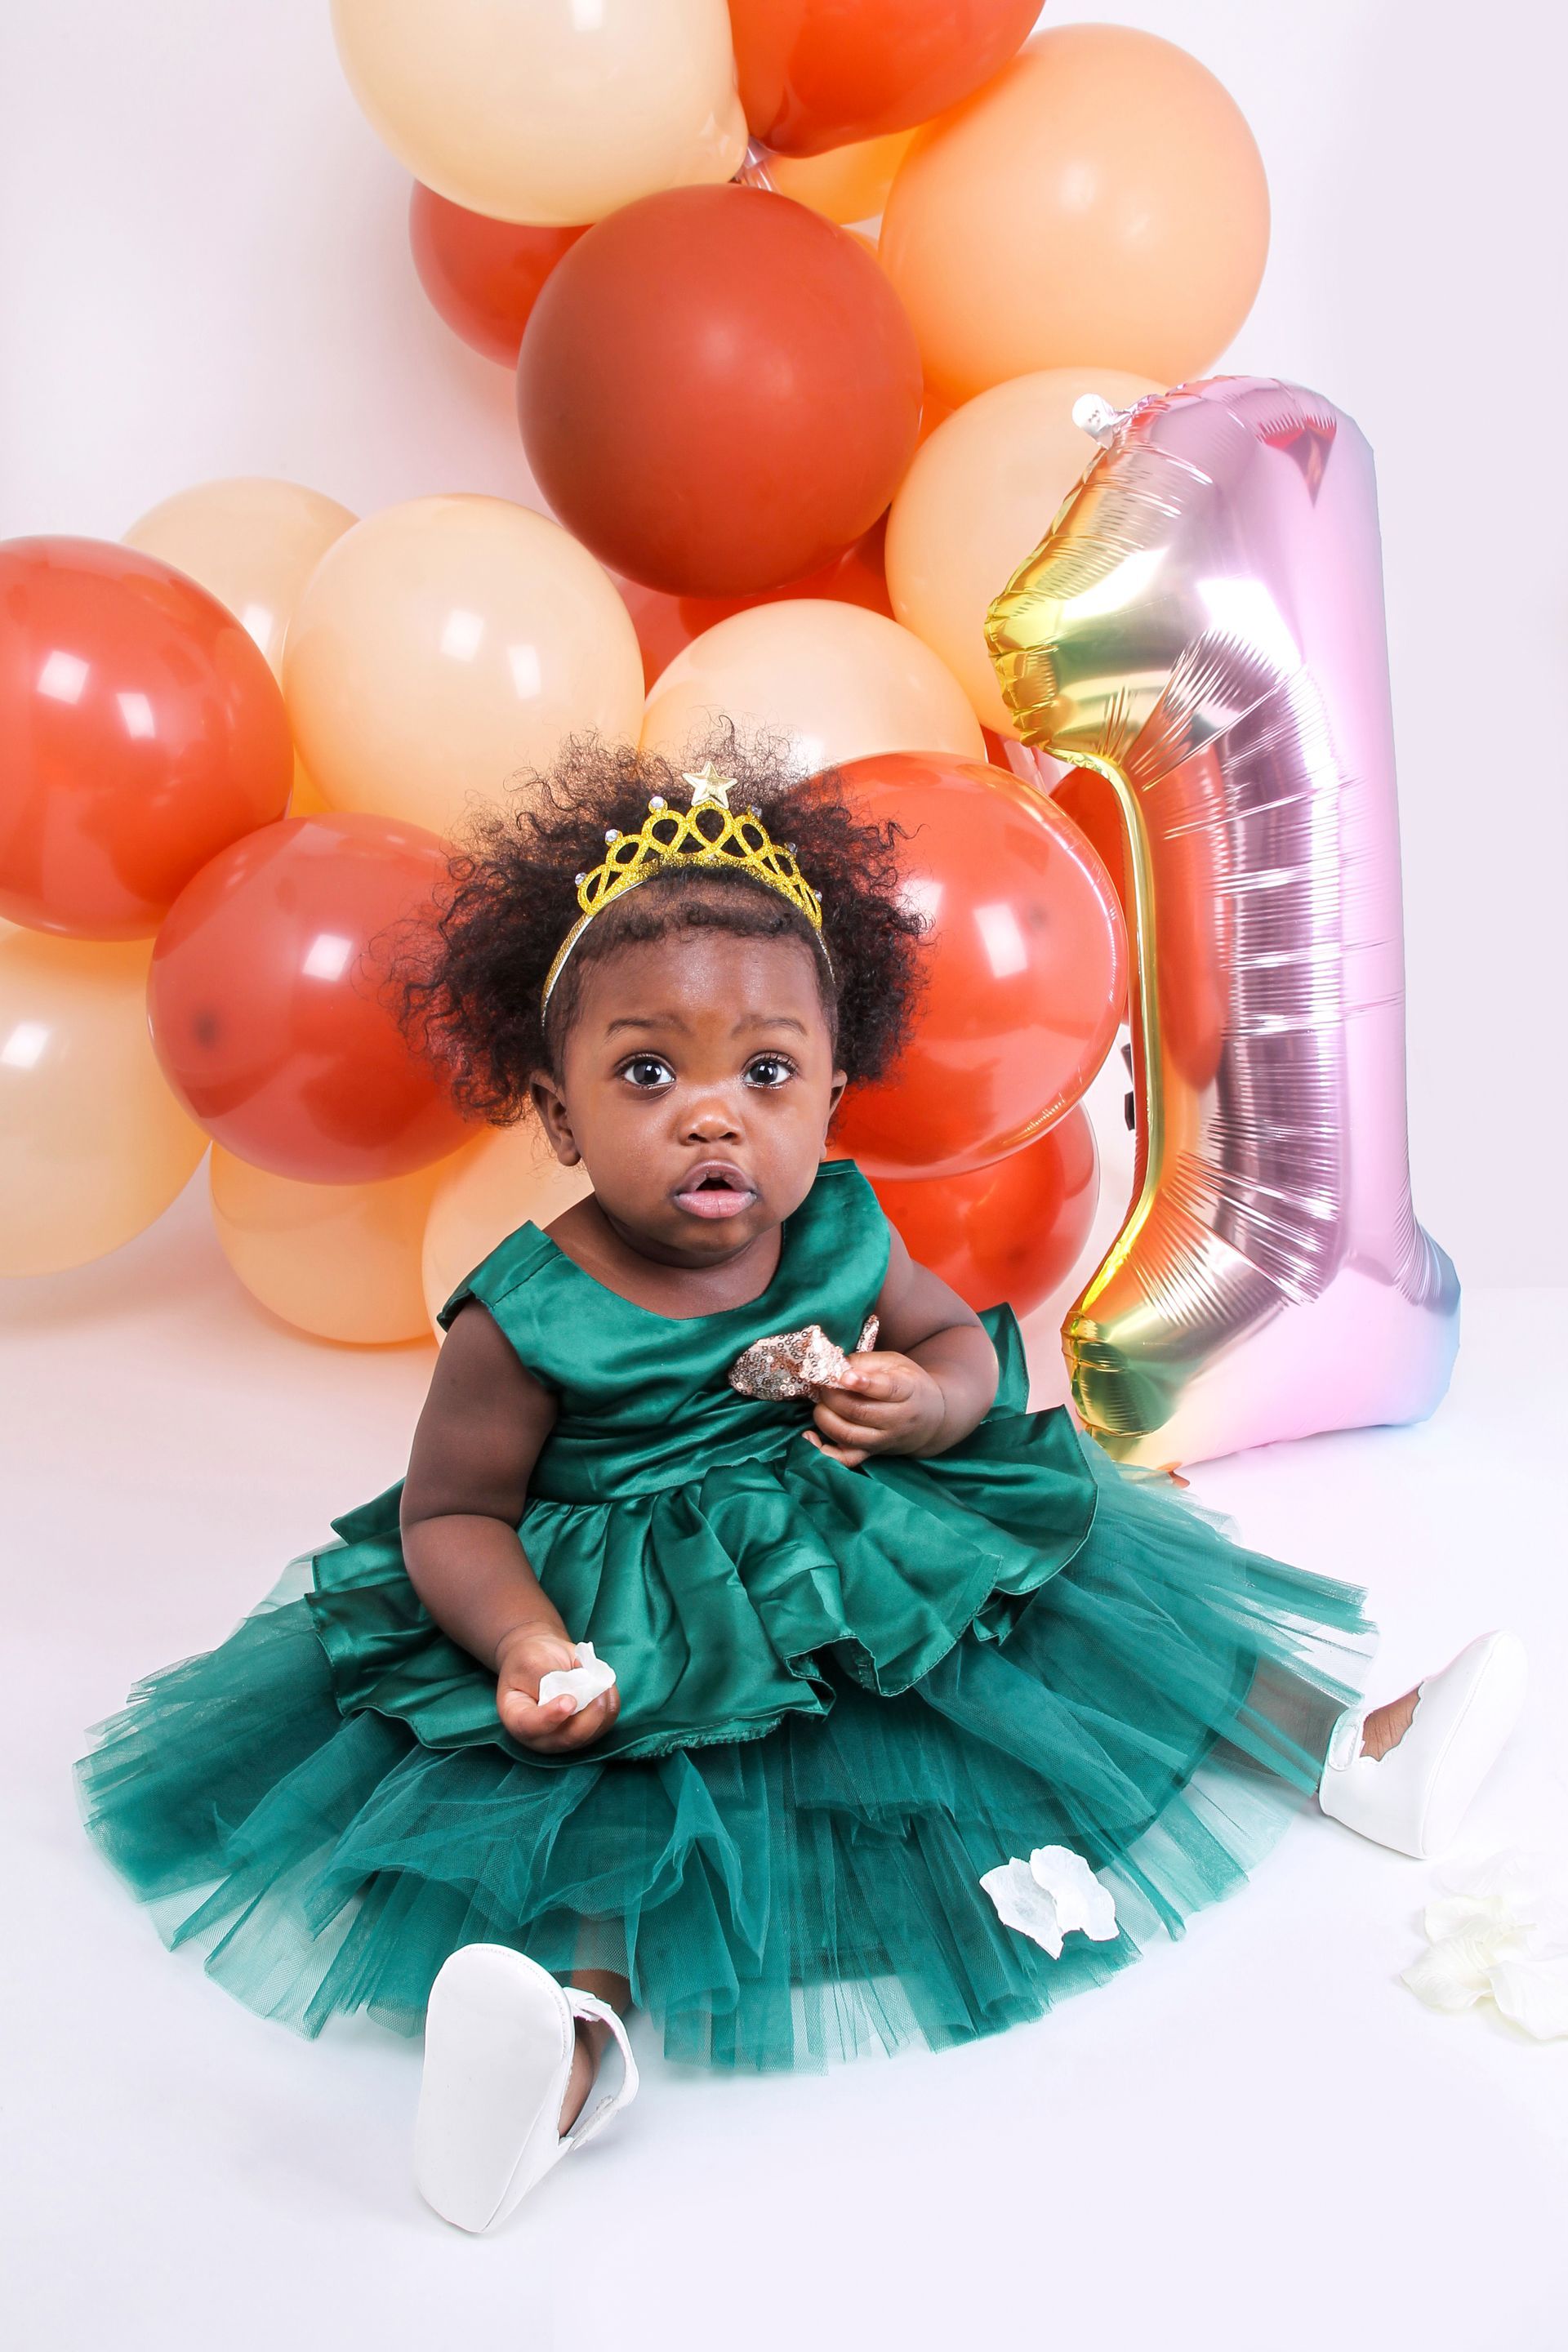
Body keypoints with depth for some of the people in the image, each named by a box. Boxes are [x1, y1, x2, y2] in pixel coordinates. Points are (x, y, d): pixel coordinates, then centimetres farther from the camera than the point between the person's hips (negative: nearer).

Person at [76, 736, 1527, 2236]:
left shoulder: (842, 1237, -6)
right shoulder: (521, 1320, -18)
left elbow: (962, 1341, 7)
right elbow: (450, 1512, -10)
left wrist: (924, 1403, -17)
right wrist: (524, 1643, -29)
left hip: (873, 1572, 4)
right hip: (646, 1634, -4)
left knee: (1077, 1619, 1)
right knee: (610, 1791, -31)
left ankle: (1345, 1749, 11)